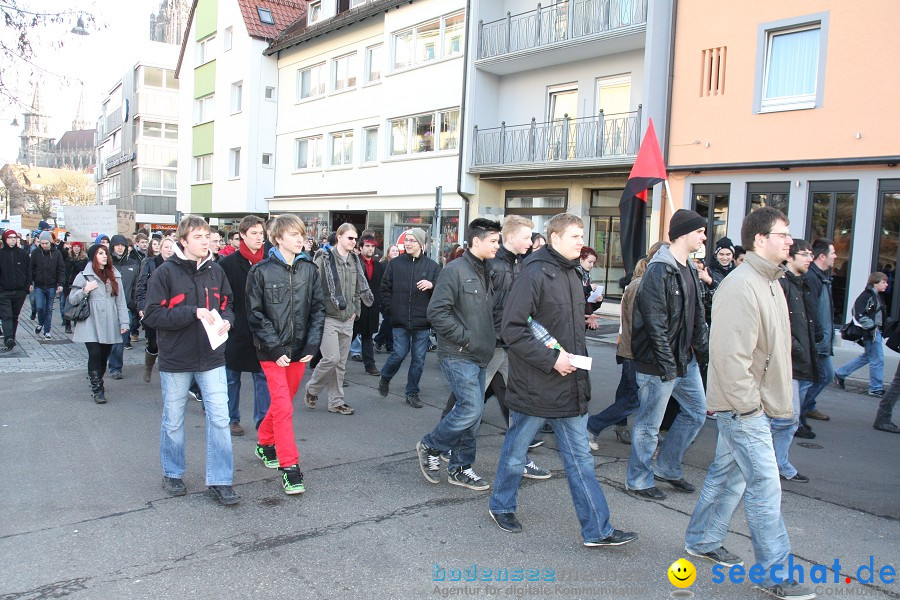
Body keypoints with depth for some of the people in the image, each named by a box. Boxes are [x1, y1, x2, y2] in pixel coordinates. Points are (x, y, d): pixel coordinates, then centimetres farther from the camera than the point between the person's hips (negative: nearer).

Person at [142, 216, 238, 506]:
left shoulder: (216, 270, 3)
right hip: (175, 360, -2)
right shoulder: (165, 272, -9)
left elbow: (227, 304, 13)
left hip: (212, 358, 3)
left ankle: (220, 481, 8)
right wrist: (194, 313, -22)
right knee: (173, 421, 13)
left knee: (219, 419, -2)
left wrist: (225, 320, -9)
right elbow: (152, 315, -13)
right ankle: (172, 474, 33)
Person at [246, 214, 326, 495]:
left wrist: (312, 345, -6)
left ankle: (264, 443, 42)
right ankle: (290, 468, 0)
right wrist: (275, 348, -13)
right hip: (273, 351, -4)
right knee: (283, 408, -8)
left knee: (282, 402, 17)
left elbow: (318, 309, 4)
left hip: (300, 350, 4)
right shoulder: (261, 271, -7)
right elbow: (256, 314, -7)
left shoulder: (309, 269, 2)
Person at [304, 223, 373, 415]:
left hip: (347, 320, 6)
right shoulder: (325, 259, -10)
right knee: (331, 358, -13)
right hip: (328, 318, -6)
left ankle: (336, 402, 19)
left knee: (341, 363, 10)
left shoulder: (355, 261, 11)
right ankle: (312, 389, 13)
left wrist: (355, 310, 15)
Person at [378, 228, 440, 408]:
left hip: (422, 321, 1)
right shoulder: (395, 264, 4)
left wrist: (432, 285, -21)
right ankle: (385, 378, 29)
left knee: (418, 359, 6)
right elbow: (385, 288, 8)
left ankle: (412, 393, 21)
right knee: (399, 354, -2)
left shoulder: (431, 266, 1)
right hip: (400, 320, -1)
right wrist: (390, 308, 1)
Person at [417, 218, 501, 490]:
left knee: (472, 411, 10)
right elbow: (436, 312, -18)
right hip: (458, 355, -8)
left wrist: (492, 336, 7)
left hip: (479, 356, 8)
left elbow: (493, 312, 24)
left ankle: (460, 468, 22)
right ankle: (430, 447, 8)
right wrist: (465, 338, -16)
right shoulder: (455, 270, -12)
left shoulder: (486, 273, 14)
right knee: (472, 408, -13)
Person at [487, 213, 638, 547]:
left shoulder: (572, 275, 11)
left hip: (569, 387, 8)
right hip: (534, 387, -8)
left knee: (580, 459, 10)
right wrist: (551, 359, -21)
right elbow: (511, 328, -21)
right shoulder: (535, 273, -16)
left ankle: (597, 530, 17)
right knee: (516, 451, 12)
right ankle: (501, 507, 34)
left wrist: (578, 358, 8)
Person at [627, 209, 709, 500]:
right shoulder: (659, 271, -18)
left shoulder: (690, 269, 12)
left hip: (686, 358, 10)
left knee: (696, 412, 19)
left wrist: (703, 347, 12)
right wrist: (668, 364, -21)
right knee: (649, 424, 3)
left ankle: (666, 468, 33)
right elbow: (656, 323, -22)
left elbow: (697, 316, 19)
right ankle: (638, 481, 20)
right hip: (659, 363, -10)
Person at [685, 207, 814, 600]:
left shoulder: (769, 282, 12)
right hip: (743, 406, -10)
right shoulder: (741, 287, -21)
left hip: (753, 404, 10)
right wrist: (747, 403, -21)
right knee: (765, 488, -2)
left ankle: (702, 541, 33)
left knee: (728, 475, 19)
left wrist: (752, 401, 16)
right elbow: (729, 354, -26)